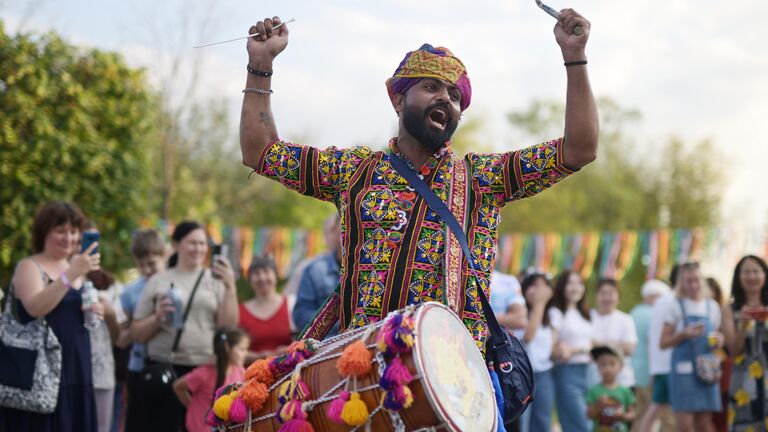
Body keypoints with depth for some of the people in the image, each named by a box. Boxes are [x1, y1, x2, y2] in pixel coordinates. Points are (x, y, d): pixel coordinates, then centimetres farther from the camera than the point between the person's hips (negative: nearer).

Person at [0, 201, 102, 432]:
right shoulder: (29, 267, -5)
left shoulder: (76, 268, 16)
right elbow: (35, 308, -24)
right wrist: (71, 274, -33)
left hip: (75, 372, 7)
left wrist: (95, 312, 4)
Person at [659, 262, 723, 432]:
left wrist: (718, 340, -2)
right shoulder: (675, 306, 0)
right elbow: (664, 342, -2)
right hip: (684, 369, -3)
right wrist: (684, 334, -18)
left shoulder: (711, 306, 10)